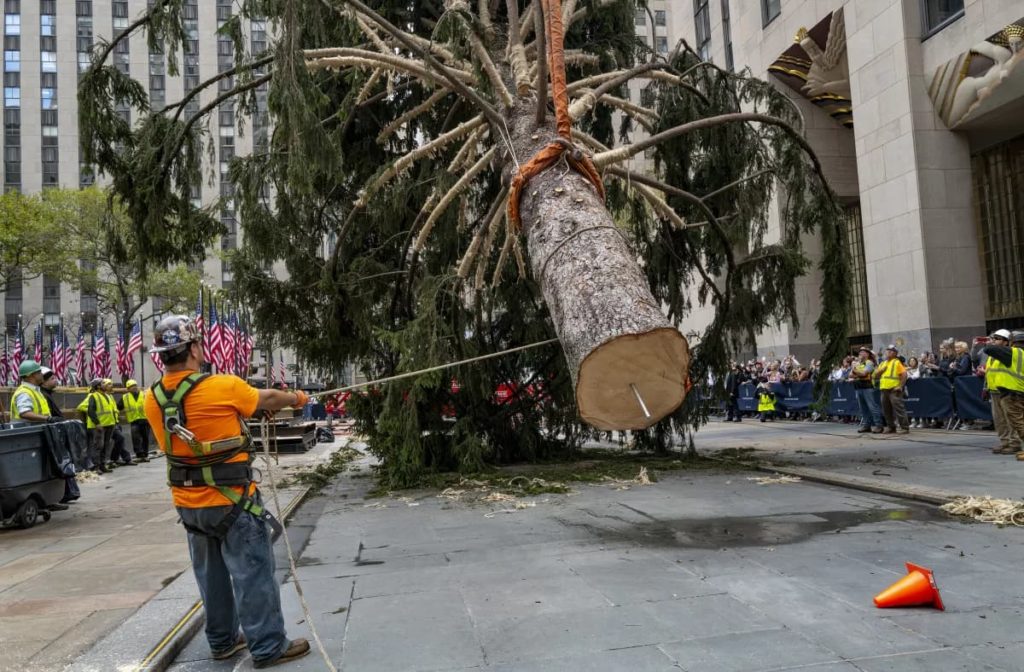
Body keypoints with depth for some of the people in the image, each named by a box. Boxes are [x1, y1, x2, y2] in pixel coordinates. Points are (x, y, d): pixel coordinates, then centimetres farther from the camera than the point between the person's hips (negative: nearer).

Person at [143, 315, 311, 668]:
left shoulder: (153, 399, -3)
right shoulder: (224, 387, -19)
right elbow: (268, 399, -2)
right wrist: (297, 398, 18)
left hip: (189, 503, 6)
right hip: (231, 501, -6)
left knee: (211, 574, 19)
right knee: (252, 573, 4)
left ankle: (222, 640, 31)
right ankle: (268, 646, 12)